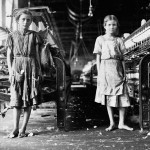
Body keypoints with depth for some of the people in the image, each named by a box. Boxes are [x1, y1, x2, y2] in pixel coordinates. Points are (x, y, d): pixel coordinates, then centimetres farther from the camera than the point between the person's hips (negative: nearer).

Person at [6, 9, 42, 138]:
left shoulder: (34, 35, 7)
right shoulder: (12, 36, 7)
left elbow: (37, 55, 8)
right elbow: (9, 56, 5)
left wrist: (39, 71, 3)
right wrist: (10, 71, -4)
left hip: (31, 68, 1)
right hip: (17, 68, 0)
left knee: (29, 99, 0)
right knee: (16, 99, -2)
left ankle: (23, 129, 7)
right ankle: (15, 129, 4)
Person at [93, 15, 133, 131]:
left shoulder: (119, 40, 9)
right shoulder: (100, 39, 5)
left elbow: (122, 58, 9)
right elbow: (98, 57, 4)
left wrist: (124, 73, 3)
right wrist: (99, 73, -2)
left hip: (117, 69, 1)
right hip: (105, 69, -1)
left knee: (122, 96, -1)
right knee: (107, 97, 4)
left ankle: (121, 123, 10)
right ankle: (112, 123, 14)